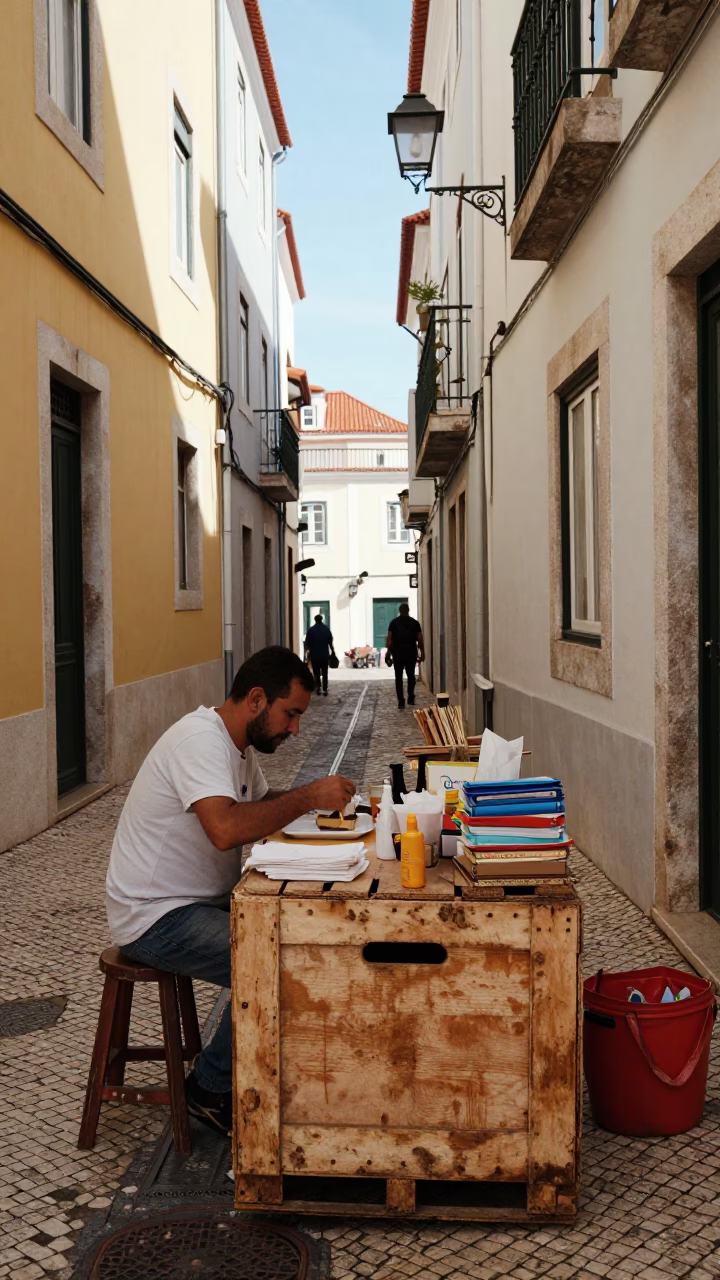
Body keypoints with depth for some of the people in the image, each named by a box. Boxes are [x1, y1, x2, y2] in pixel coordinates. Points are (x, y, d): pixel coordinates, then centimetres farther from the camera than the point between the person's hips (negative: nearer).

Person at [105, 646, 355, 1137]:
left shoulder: (239, 743, 8)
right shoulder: (201, 739, -23)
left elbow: (260, 804, 22)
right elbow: (226, 829, -38)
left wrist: (319, 800, 4)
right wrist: (308, 796, -27)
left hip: (204, 901, 10)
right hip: (156, 916, -10)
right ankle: (212, 1090, -3)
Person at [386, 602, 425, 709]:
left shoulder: (394, 622, 1)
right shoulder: (414, 622, 2)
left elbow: (389, 639, -6)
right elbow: (420, 639, -2)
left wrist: (389, 652, -1)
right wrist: (422, 653, 4)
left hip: (397, 653, -1)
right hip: (411, 653, 1)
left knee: (398, 677, 4)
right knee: (411, 675, 17)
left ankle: (401, 701, -3)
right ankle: (411, 698, 18)